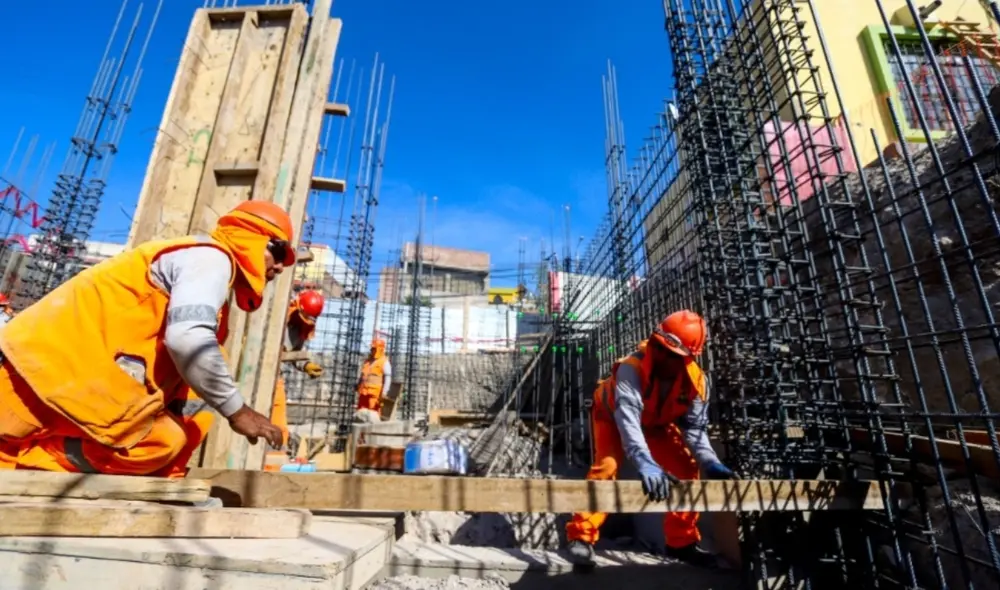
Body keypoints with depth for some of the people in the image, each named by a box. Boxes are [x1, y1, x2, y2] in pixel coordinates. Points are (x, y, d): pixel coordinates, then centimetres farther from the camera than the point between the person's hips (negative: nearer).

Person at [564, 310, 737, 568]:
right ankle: (582, 535, -10)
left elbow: (694, 428, -19)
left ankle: (682, 540, 15)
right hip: (614, 416, -5)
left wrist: (710, 462, -35)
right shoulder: (632, 368, -42)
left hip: (656, 423, 5)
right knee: (606, 466, -24)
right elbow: (628, 420, -52)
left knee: (687, 469, -2)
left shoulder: (696, 381, -25)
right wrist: (645, 463, -64)